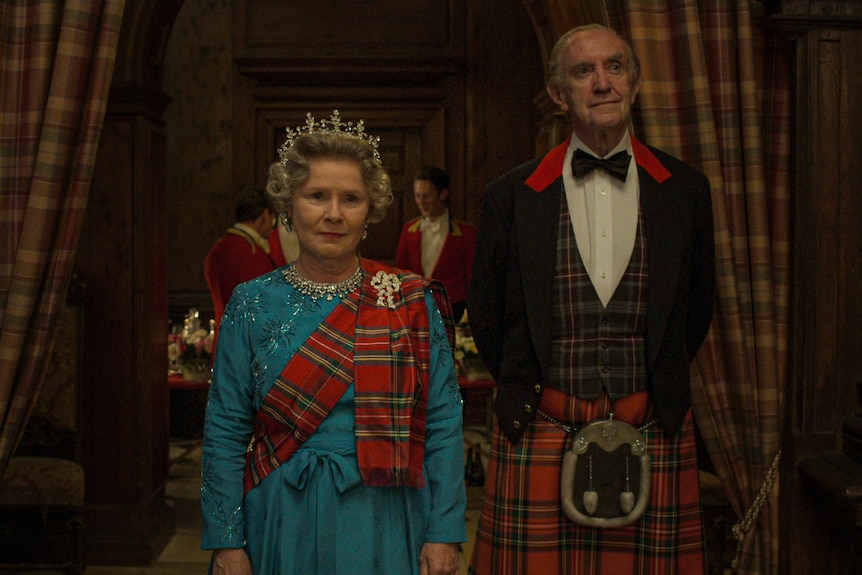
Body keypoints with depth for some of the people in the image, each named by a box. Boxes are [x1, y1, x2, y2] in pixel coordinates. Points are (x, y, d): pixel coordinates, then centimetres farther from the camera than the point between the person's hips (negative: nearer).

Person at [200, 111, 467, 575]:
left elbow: (443, 426, -3)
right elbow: (225, 433, 1)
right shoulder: (253, 305, -1)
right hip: (282, 522, 1)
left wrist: (443, 536, -7)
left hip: (384, 526, 0)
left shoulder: (415, 302, -2)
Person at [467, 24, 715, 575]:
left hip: (653, 441, 1)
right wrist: (526, 394, 10)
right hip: (540, 440, -1)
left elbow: (697, 309, 15)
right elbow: (486, 315, 10)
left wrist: (659, 389, 12)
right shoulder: (512, 195, 1)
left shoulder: (685, 189, 5)